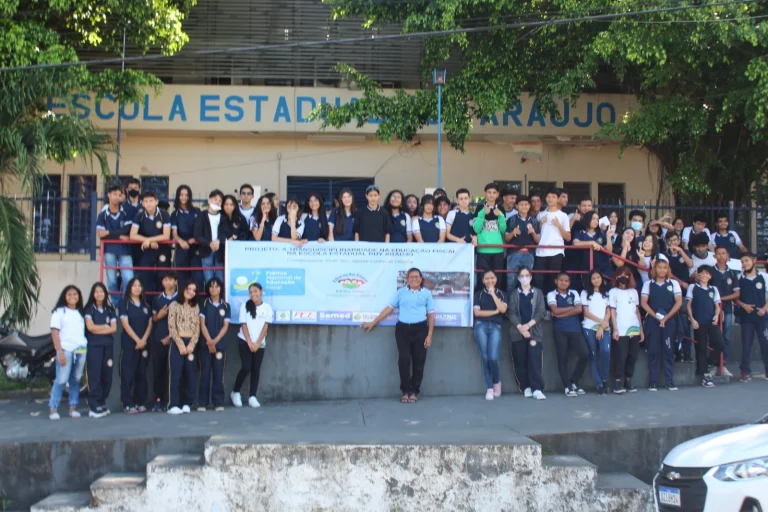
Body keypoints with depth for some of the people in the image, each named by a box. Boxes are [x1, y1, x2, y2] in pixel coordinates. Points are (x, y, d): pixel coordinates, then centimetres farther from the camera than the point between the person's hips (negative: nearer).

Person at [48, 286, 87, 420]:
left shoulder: (81, 313, 16)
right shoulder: (59, 312, 2)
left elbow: (85, 330, 14)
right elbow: (54, 332, -5)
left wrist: (86, 349, 2)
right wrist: (60, 352, -13)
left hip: (81, 349, 4)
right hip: (66, 350, -4)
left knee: (76, 380, 6)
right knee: (61, 380, -7)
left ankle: (73, 408, 11)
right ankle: (53, 409, -1)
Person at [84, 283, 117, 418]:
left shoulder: (110, 310, 14)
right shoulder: (89, 309, 5)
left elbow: (114, 328, 3)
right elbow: (90, 327, -9)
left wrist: (98, 329, -7)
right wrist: (106, 326, 0)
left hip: (108, 345, 4)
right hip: (93, 346, -4)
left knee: (107, 375, 0)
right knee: (95, 375, -8)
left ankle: (102, 403, 10)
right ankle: (94, 406, -8)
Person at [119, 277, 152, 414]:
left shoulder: (145, 305, 14)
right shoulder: (125, 304, 0)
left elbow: (149, 325, 10)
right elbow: (126, 324, -8)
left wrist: (144, 340, -6)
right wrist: (137, 340, -13)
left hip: (144, 344, 5)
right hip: (129, 344, -4)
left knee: (141, 373, 5)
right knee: (128, 373, -6)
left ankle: (140, 402, 10)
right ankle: (128, 404, -6)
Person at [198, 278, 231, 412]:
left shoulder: (225, 306, 8)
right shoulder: (204, 304, 4)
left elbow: (225, 326, 2)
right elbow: (202, 324, -2)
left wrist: (215, 341, -10)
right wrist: (209, 341, -12)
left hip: (220, 344, 1)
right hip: (205, 344, -1)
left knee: (218, 373, 1)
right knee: (205, 373, -2)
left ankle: (219, 402, 5)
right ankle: (202, 403, 1)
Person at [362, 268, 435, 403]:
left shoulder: (426, 293, 7)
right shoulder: (401, 292, 10)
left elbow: (431, 315, 6)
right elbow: (389, 308, 11)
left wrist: (430, 335, -2)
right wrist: (373, 323, 8)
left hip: (420, 329, 0)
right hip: (402, 329, 0)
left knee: (418, 361, 1)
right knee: (403, 360, -7)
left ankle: (414, 391, 12)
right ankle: (405, 391, 4)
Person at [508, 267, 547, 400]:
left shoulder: (538, 293, 11)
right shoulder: (514, 294, 12)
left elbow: (541, 313, 2)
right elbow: (511, 313, 1)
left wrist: (528, 325, -12)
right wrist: (520, 327, -15)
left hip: (534, 332, -1)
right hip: (518, 333, 1)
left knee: (535, 360, -12)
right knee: (520, 361, -1)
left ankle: (537, 389, -15)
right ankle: (526, 388, 7)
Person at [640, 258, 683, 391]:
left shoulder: (673, 283, 8)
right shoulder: (648, 284, 7)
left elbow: (679, 302, 1)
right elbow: (643, 303, 0)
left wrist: (666, 317, -9)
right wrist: (656, 316, -11)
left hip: (669, 320, 0)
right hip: (652, 320, 0)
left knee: (669, 350, 0)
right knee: (653, 351, -1)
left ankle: (670, 381, 3)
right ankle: (653, 382, 1)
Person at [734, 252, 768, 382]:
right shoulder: (740, 279, 4)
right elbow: (736, 298, 7)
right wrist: (744, 305, -10)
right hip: (746, 316, 1)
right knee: (746, 344, 2)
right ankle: (745, 372, 6)